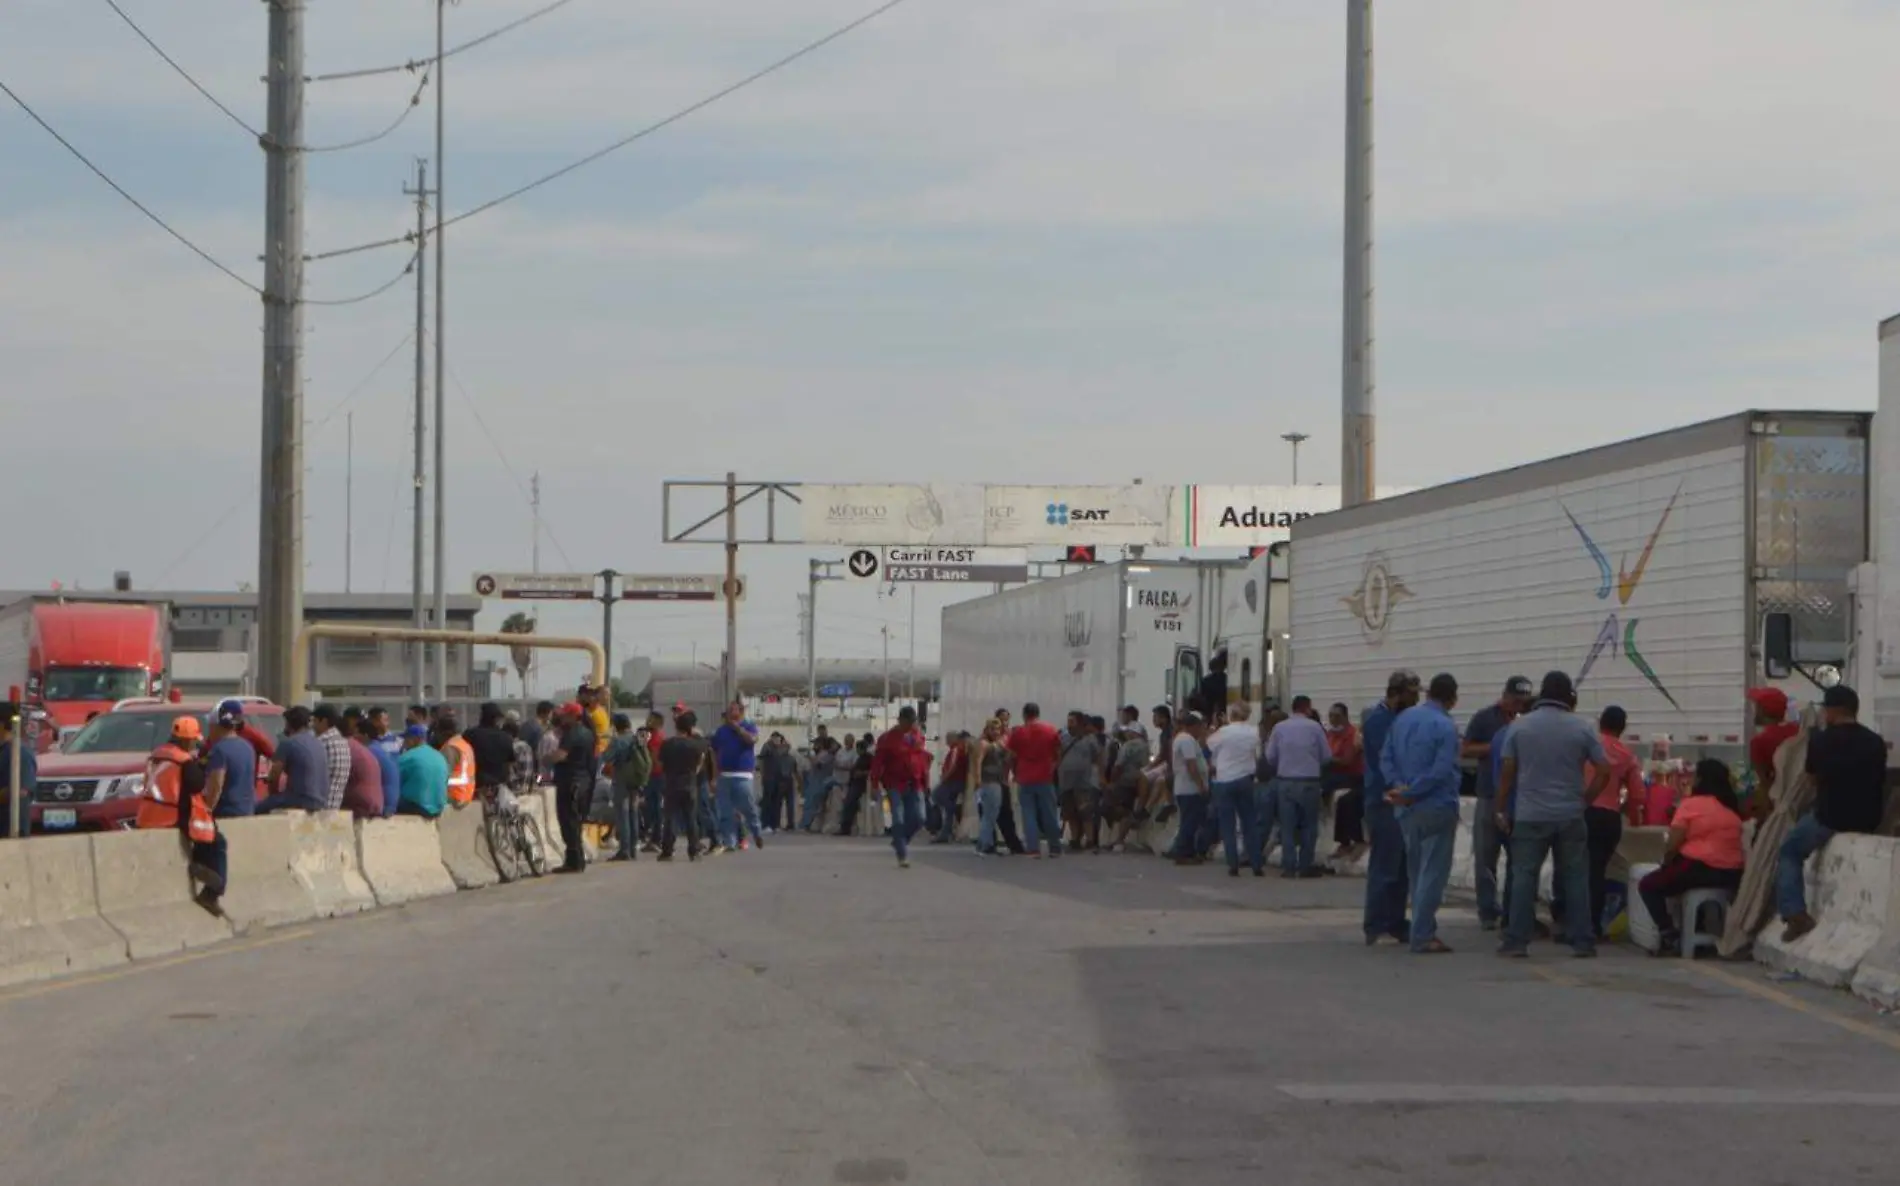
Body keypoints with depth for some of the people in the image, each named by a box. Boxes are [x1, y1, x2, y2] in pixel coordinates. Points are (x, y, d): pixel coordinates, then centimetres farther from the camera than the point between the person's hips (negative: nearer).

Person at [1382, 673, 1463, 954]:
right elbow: (1441, 771, -21)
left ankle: (1423, 929, 22)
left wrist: (1398, 785, -6)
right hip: (1436, 808, -7)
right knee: (1432, 872, -3)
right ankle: (1423, 936, -5)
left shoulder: (1403, 718, 8)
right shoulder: (1445, 727, -14)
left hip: (1407, 810, 7)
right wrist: (1410, 792, -15)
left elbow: (1386, 757, 6)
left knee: (1416, 871, 16)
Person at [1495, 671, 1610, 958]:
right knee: (1575, 879, 7)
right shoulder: (1581, 727, 0)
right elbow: (1604, 771, -2)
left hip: (1530, 816, 0)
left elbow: (1507, 772, 0)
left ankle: (1516, 942, 1)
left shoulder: (1519, 726, 0)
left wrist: (1501, 810, 8)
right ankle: (1582, 943, 8)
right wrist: (1584, 799, 9)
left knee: (1523, 878, 2)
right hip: (1570, 816, 0)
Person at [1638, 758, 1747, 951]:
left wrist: (1666, 863, 14)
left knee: (1648, 885, 11)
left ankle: (1670, 936, -3)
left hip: (1700, 868, -7)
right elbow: (1729, 842, 16)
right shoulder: (1733, 808, 13)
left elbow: (1673, 845, -7)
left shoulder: (1691, 804, -4)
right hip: (1733, 875, 7)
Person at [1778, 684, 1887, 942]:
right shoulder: (1876, 742, 2)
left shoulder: (1821, 740, -10)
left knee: (1789, 851, 16)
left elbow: (1810, 778, 8)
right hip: (1868, 821, 5)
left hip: (1831, 818, -5)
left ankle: (1795, 914, -3)